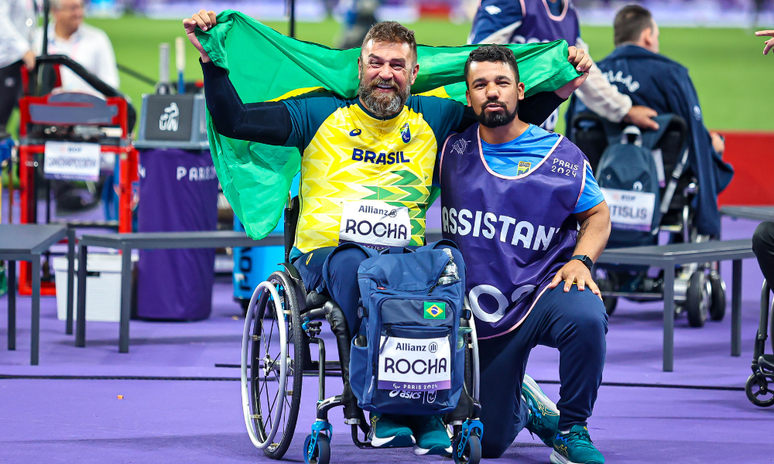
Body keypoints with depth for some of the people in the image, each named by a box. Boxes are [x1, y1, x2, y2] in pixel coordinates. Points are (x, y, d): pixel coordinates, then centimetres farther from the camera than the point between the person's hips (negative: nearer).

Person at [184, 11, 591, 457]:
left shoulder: (433, 117, 17)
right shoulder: (322, 115, 10)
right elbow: (233, 120, 4)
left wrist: (562, 88, 10)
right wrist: (212, 59, -5)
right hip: (326, 251, -2)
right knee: (355, 266, -39)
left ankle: (427, 418, -28)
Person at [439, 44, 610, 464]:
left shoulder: (560, 155, -3)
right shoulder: (453, 150, 3)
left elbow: (597, 214, 6)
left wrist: (581, 260, -10)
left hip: (543, 290, -2)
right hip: (481, 316, 3)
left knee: (585, 317, -40)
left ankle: (571, 429, -16)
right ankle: (526, 405, 43)